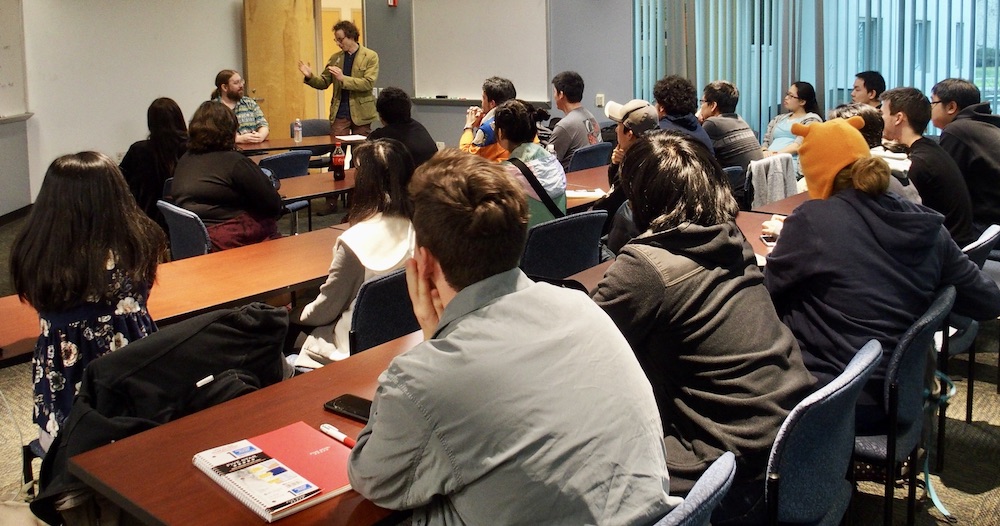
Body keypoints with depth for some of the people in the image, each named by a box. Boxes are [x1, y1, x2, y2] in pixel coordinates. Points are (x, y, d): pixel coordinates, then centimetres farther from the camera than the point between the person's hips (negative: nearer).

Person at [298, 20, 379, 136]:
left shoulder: (371, 56, -3)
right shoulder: (335, 58, 10)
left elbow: (369, 83, -13)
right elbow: (324, 82, 13)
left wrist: (343, 78, -20)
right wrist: (310, 77, -8)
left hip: (361, 114, -3)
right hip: (339, 114, 3)